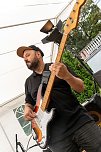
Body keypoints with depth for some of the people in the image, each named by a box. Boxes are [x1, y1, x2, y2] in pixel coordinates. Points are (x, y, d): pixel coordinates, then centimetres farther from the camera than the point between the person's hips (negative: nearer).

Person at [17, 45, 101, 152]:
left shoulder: (59, 66, 4)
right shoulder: (29, 81, 15)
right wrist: (27, 109, 0)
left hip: (80, 120, -1)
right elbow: (29, 102, 23)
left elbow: (81, 88, -1)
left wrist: (66, 76, -20)